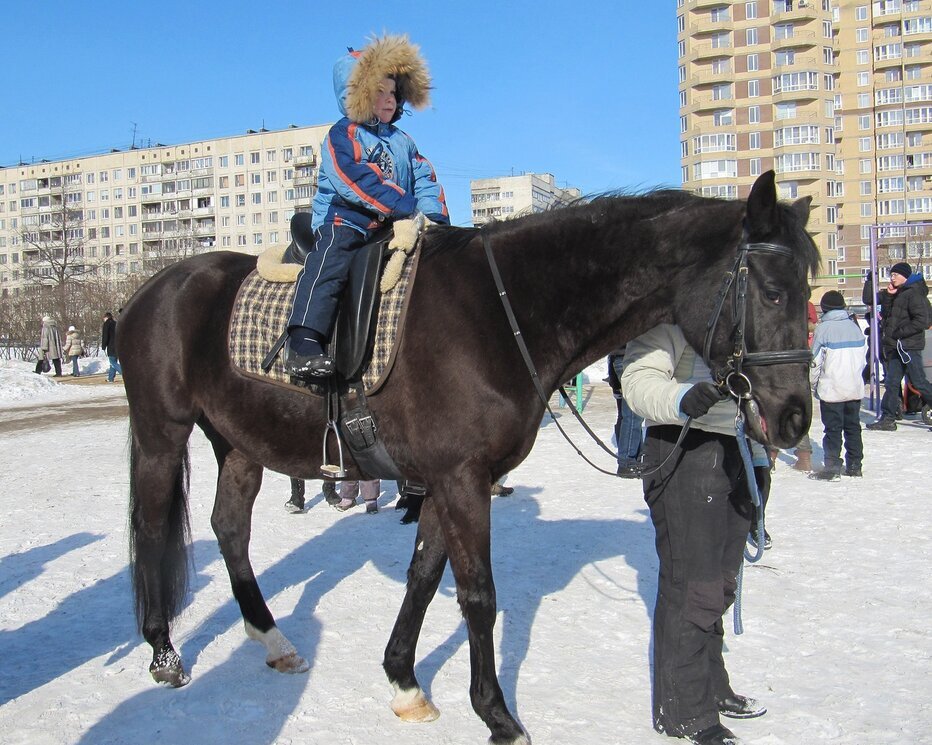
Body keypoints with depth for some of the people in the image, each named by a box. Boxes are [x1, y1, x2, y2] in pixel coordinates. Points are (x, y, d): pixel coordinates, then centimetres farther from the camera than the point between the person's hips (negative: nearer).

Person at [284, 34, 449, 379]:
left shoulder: (402, 141, 23)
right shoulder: (342, 135, 1)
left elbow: (426, 182, 13)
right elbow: (357, 183, -16)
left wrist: (435, 217, -9)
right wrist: (410, 208, -23)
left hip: (394, 229, 7)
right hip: (345, 222, -7)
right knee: (330, 263, -33)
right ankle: (303, 342, -43)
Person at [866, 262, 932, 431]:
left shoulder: (913, 294, -11)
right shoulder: (894, 295, 16)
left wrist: (897, 334, -17)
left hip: (909, 346, -9)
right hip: (895, 347, 9)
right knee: (892, 383, 6)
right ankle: (887, 419, 8)